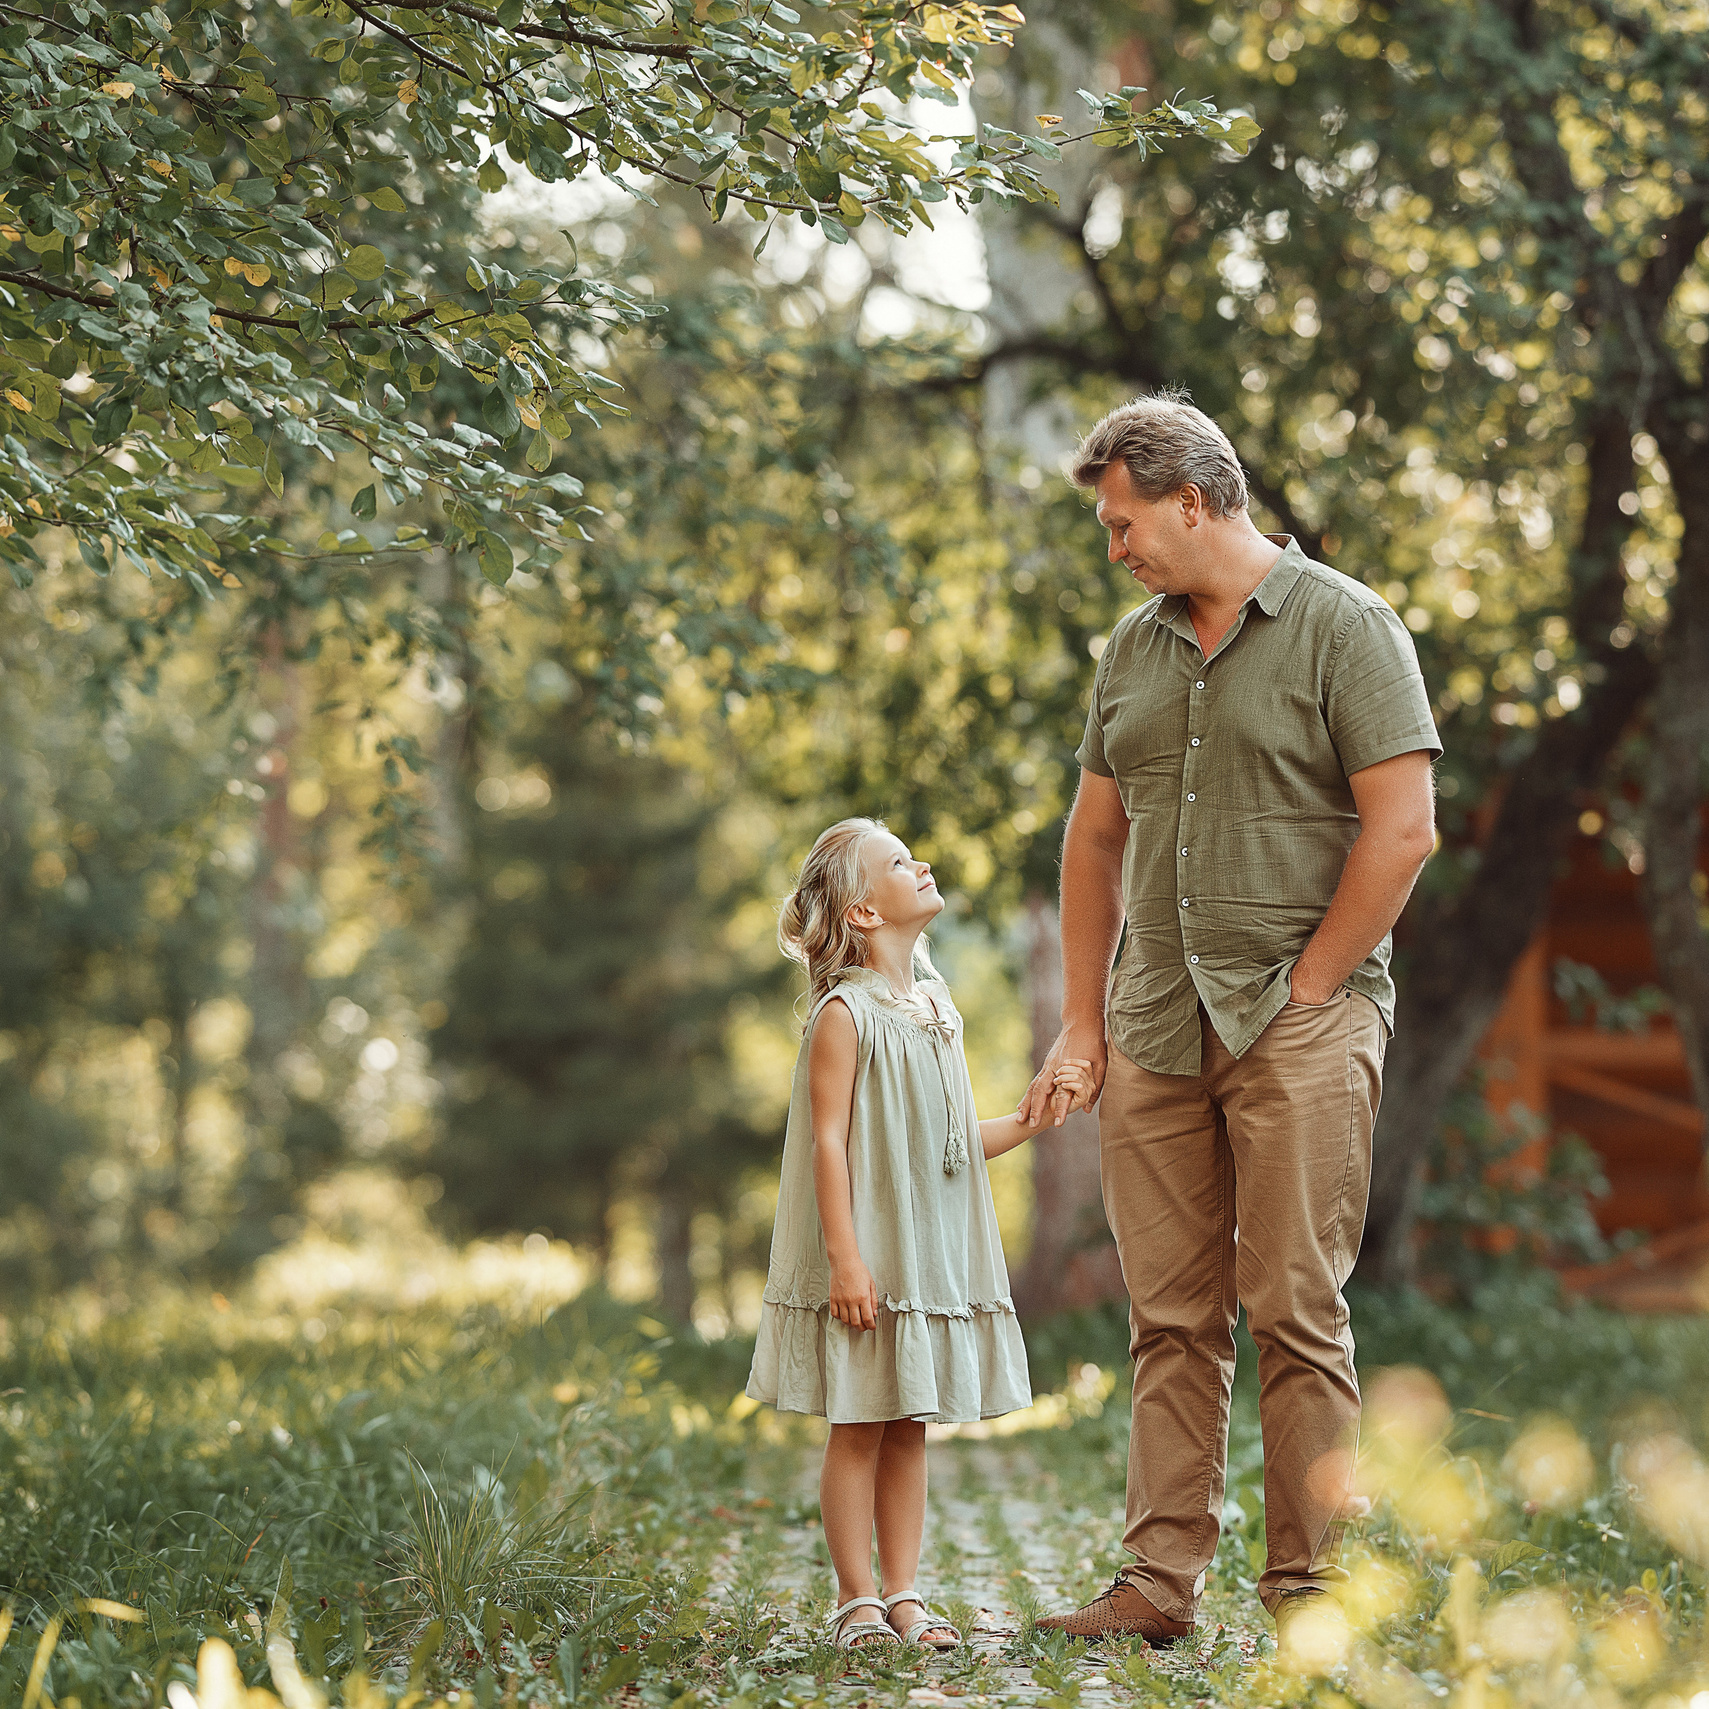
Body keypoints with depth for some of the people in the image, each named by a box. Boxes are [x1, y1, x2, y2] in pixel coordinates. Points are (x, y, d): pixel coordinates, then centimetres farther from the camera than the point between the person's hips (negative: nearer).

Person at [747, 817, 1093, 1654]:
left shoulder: (933, 1010, 13)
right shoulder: (845, 1013, -10)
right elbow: (829, 1141, -14)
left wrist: (1037, 1111, 8)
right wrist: (845, 1257, -20)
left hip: (934, 1253, 7)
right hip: (870, 1261, -7)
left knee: (910, 1428, 9)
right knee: (858, 1427, 0)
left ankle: (903, 1593, 15)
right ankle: (857, 1600, 7)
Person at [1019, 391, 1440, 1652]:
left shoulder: (1344, 626, -4)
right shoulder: (1133, 649, 14)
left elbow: (1403, 831, -10)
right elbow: (1096, 838, 18)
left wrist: (1299, 992, -9)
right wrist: (1081, 1022, 12)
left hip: (1303, 1018, -5)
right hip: (1155, 1026, 6)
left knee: (1296, 1312, -4)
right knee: (1172, 1317, 6)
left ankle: (1311, 1587, 3)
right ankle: (1162, 1582, 10)